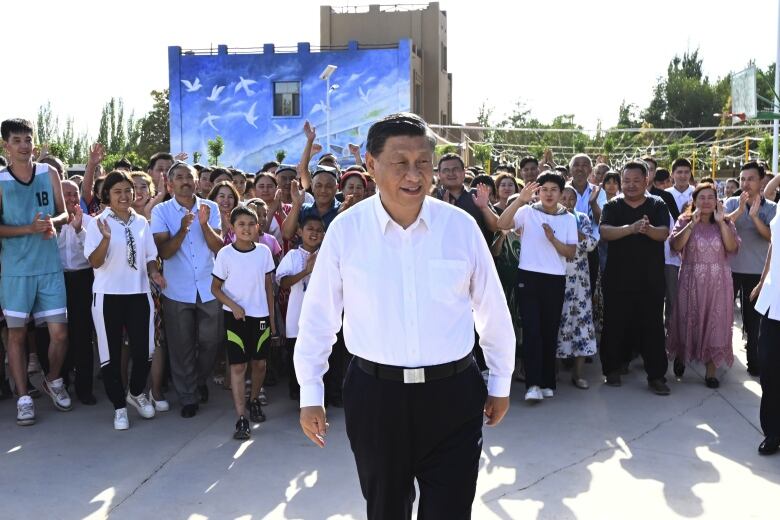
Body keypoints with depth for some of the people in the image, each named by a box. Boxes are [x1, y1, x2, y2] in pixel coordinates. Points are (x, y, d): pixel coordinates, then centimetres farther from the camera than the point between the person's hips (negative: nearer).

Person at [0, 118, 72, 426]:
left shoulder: (49, 174, 4)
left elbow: (64, 214, 9)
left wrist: (53, 222, -13)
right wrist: (29, 228, -20)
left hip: (50, 266, 2)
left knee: (60, 333, 2)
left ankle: (53, 381, 28)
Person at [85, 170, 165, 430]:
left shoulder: (141, 222, 7)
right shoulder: (98, 223, -5)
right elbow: (94, 262, -12)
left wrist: (154, 272, -7)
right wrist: (106, 238, -28)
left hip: (139, 293, 3)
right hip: (109, 295, -3)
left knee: (143, 350, 4)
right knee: (112, 353, 5)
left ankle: (136, 393, 31)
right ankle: (119, 406, 20)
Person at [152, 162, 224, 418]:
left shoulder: (210, 208, 2)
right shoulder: (161, 211, -3)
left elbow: (218, 247, -5)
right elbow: (164, 252, -11)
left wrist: (204, 224, -21)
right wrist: (182, 229, -25)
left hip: (208, 288, 1)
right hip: (177, 291, -1)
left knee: (210, 340, 8)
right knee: (181, 347, 6)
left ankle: (200, 380, 36)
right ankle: (188, 397, 21)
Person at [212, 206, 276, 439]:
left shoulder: (263, 251, -1)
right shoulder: (225, 254, -8)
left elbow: (268, 287, 6)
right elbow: (215, 288, -2)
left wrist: (272, 318, 7)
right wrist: (234, 306, -16)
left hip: (260, 316, 3)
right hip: (235, 316, -3)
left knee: (260, 362, 11)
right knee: (237, 365, -4)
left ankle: (254, 400, 36)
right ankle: (241, 418, -2)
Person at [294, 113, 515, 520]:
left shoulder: (461, 226, -5)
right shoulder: (345, 230, -7)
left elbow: (493, 312, 5)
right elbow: (319, 315, 1)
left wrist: (500, 384, 11)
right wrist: (310, 393, 4)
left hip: (452, 394, 0)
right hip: (374, 394, 1)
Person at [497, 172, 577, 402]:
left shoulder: (568, 219, 8)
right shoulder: (527, 212, -1)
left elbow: (571, 253, 3)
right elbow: (502, 224, -17)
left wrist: (553, 239, -14)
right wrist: (520, 199, -26)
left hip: (555, 280, 3)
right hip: (529, 277, -2)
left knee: (550, 331, 8)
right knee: (531, 330, -8)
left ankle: (547, 382, 18)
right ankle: (533, 384, -8)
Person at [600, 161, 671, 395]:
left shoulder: (657, 205, 5)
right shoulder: (612, 206, 3)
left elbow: (664, 233, -10)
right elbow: (604, 232, -14)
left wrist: (648, 229, -32)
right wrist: (631, 228, -31)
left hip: (650, 279, 0)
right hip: (617, 278, 0)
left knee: (652, 326, 2)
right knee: (615, 324, 6)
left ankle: (656, 375, 9)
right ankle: (612, 369, 21)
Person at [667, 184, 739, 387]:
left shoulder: (725, 223, 8)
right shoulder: (685, 221, 3)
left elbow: (732, 248, -8)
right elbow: (676, 246, -13)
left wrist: (721, 222, -14)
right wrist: (693, 223, -18)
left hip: (718, 283, 1)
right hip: (691, 282, -1)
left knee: (715, 324, 1)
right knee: (688, 322, 5)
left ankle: (711, 370, 11)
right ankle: (680, 356, 32)